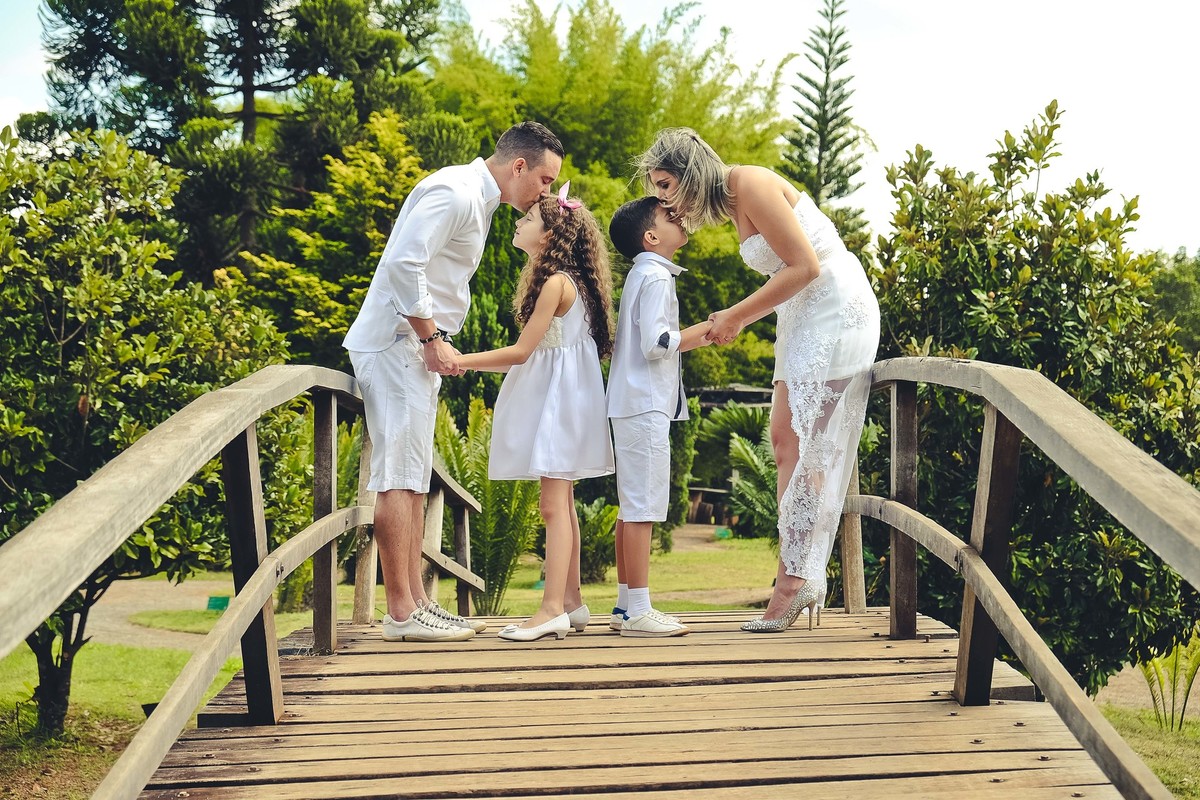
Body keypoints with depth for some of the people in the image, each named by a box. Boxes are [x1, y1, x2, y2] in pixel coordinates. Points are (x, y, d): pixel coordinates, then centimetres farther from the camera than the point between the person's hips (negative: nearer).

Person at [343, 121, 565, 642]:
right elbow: (404, 263, -23)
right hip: (396, 342, -11)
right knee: (399, 477, -10)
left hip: (418, 348, 11)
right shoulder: (453, 192, -14)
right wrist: (432, 339, -19)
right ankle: (402, 613, -9)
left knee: (413, 480, 10)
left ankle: (415, 602, 14)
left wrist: (435, 343, 10)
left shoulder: (477, 200, 19)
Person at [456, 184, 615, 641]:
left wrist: (464, 360, -13)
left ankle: (552, 609, -12)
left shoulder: (555, 282, -15)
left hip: (558, 399, -10)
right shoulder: (559, 279, 15)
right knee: (561, 505, 12)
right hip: (551, 397, 10)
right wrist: (472, 363, 18)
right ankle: (571, 602, 17)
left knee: (554, 505, -11)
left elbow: (522, 351, -17)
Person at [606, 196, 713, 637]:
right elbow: (656, 343, -20)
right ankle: (638, 611, -8)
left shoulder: (641, 275, 19)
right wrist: (706, 329, -13)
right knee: (642, 507, -9)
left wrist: (698, 335, 20)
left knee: (633, 508, 11)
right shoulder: (656, 277, -11)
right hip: (645, 405, -10)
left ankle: (626, 605, 16)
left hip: (633, 404, 10)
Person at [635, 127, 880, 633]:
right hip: (803, 317, 10)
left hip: (835, 310, -10)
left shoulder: (750, 184, -16)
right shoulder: (733, 204, 13)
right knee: (785, 439, 5)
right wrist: (737, 320, 5)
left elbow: (806, 266, -19)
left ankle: (796, 577, -9)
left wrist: (738, 315, -13)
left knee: (806, 445, -11)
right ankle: (802, 577, 6)